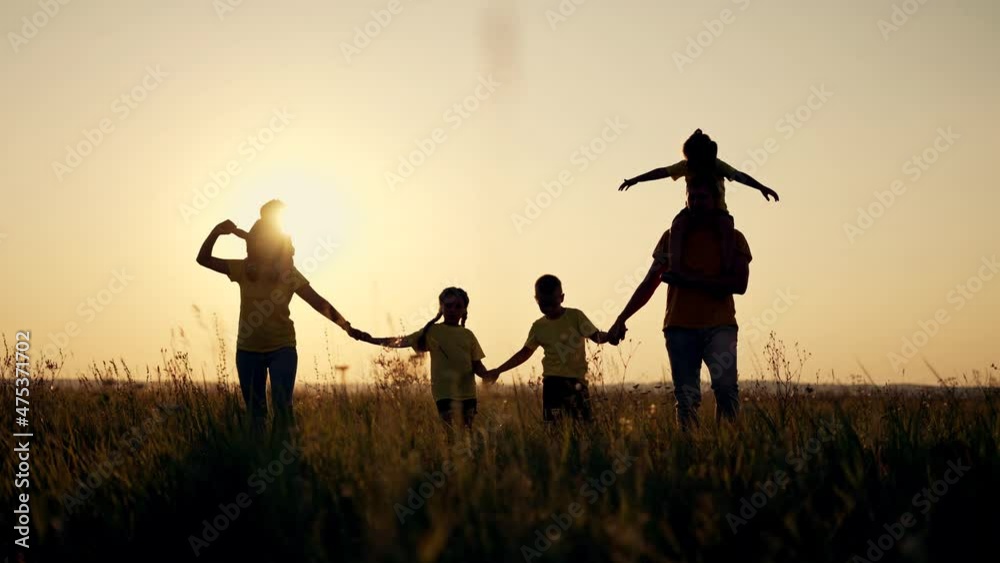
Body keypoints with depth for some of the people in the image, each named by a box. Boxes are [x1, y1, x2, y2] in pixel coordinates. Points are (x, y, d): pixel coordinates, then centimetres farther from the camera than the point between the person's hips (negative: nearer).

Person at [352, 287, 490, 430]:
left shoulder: (468, 335, 11)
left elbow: (476, 365, 12)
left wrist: (489, 376, -11)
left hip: (467, 393, 4)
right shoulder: (432, 331, 3)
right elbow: (403, 341, -2)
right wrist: (372, 339, -12)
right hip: (445, 392, -4)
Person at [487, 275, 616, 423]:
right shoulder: (538, 327, 8)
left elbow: (596, 336, -4)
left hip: (576, 379, -2)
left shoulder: (575, 316, -1)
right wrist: (499, 370, 14)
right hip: (552, 381, 2)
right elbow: (525, 353, 17)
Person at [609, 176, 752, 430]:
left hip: (719, 326, -2)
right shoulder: (672, 236, 14)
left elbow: (739, 284, -5)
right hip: (680, 327, 2)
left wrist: (689, 279, -10)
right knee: (687, 398, -5)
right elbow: (649, 283, 14)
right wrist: (622, 318, 5)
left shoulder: (733, 238, 8)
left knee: (726, 386, -21)